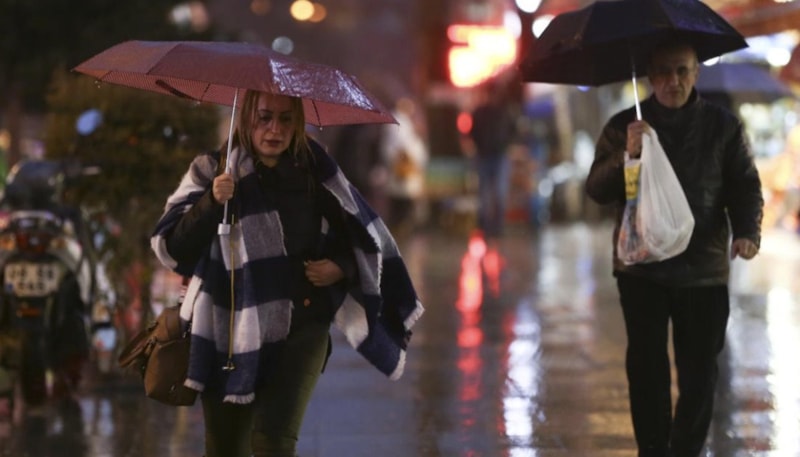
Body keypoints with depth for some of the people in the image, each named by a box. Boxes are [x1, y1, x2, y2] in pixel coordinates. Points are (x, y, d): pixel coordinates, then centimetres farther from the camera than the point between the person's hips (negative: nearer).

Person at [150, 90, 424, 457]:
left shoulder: (313, 172, 3)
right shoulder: (212, 171, -1)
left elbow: (361, 236, 15)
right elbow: (170, 247, -7)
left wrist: (340, 267, -5)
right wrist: (211, 203, -21)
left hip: (301, 328, 0)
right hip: (231, 329, 0)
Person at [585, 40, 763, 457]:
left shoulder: (723, 126, 5)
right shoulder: (624, 126, 5)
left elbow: (745, 186, 3)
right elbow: (597, 190, -1)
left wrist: (746, 231, -15)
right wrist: (626, 155, -19)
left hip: (704, 270, 0)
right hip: (641, 269, 0)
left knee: (699, 372, -1)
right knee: (646, 368, 3)